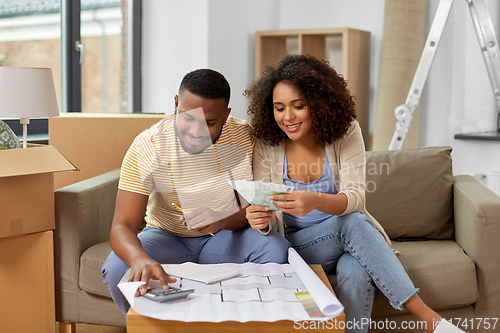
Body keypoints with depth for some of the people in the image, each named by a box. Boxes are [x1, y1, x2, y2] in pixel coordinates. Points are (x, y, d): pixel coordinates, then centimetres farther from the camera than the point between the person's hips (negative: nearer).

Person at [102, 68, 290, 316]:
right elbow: (122, 226, -26)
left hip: (225, 233, 1)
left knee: (277, 250, -27)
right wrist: (140, 258, -51)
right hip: (167, 237, -1)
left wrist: (222, 220, -33)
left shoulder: (243, 137, -14)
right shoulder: (146, 146, -20)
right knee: (117, 269, -30)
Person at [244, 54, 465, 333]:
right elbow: (272, 217, -7)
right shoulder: (267, 145, -7)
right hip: (295, 244, 0)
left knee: (357, 273, -37)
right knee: (352, 223, -33)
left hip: (349, 237, 0)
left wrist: (316, 201, -42)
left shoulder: (345, 133, -8)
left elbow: (356, 198, -20)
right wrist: (262, 219, -33)